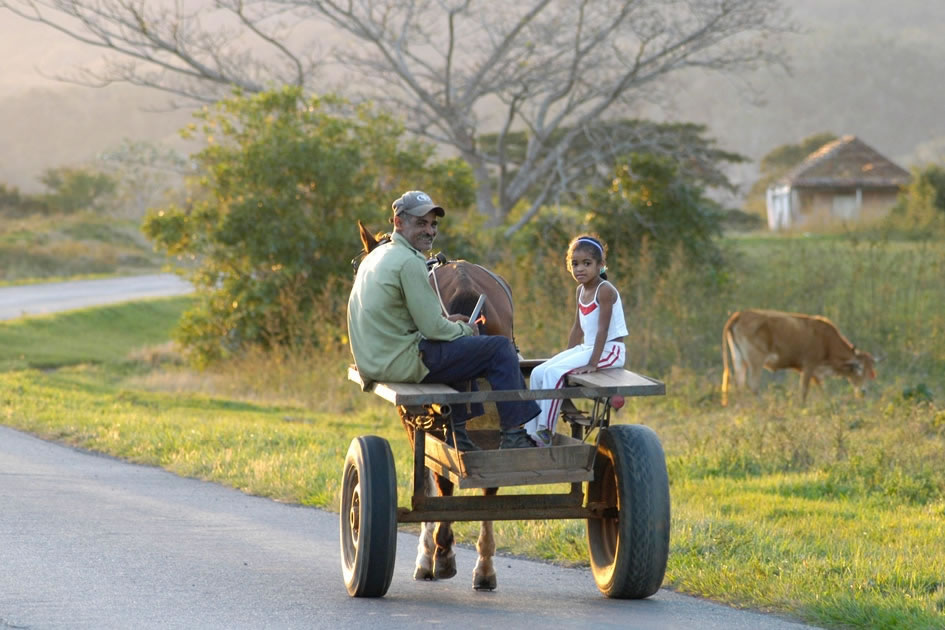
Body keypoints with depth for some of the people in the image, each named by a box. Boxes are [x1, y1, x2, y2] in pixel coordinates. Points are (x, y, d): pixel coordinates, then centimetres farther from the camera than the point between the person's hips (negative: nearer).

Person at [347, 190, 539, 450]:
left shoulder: (375, 257, 16)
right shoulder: (409, 262, -15)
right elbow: (433, 329, -16)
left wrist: (445, 321, 15)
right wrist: (464, 329, 3)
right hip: (402, 362, -10)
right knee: (500, 348, -7)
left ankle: (457, 435, 33)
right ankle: (514, 435, -5)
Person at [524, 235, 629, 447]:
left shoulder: (605, 290, -16)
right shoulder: (580, 291, 10)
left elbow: (603, 329, -21)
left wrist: (592, 364, -26)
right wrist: (567, 356, 10)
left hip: (609, 350, -9)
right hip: (587, 348, 9)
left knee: (554, 373, -24)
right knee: (538, 373, -2)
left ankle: (546, 432, -20)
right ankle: (532, 433, 1)